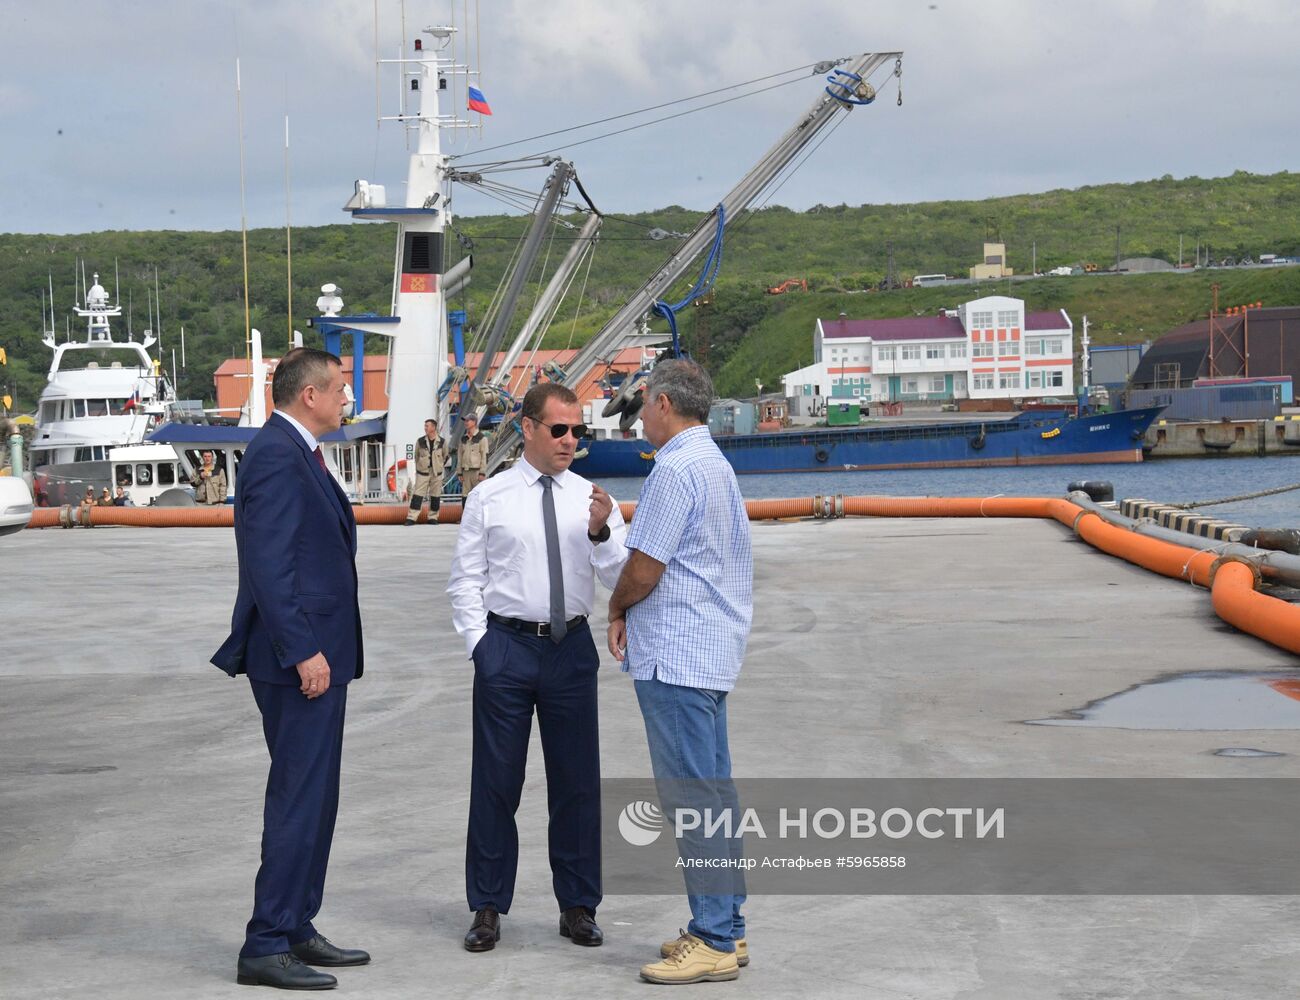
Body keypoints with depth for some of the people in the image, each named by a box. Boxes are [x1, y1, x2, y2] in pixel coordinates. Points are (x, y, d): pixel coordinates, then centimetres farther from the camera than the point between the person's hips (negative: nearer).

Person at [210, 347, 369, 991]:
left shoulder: (297, 454, 17)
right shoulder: (276, 456, -16)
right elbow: (268, 565, -22)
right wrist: (304, 651, -24)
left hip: (316, 654, 11)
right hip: (301, 659, -11)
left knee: (312, 798, 15)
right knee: (299, 800, -8)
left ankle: (295, 931, 23)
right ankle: (267, 947, -5)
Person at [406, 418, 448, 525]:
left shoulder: (441, 442, -1)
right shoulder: (420, 441, -1)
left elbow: (445, 456, 13)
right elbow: (416, 456, 11)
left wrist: (439, 466, 10)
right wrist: (418, 468, 12)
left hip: (436, 473, 1)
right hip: (423, 472, -1)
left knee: (435, 496, 5)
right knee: (417, 495, -7)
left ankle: (433, 517, 16)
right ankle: (411, 518, -9)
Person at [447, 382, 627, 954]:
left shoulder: (591, 499, 5)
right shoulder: (488, 498, 1)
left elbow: (621, 578, -4)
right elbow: (465, 581, 4)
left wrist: (600, 533, -21)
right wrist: (481, 646, -5)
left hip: (572, 649, 2)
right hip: (506, 645, -2)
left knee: (577, 780, 7)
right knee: (495, 781, 4)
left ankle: (578, 907, 19)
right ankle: (488, 907, 15)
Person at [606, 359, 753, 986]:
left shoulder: (676, 470, -16)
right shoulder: (716, 463, 18)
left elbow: (644, 569, -16)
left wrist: (617, 608, 4)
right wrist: (630, 613, 8)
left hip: (676, 658, -11)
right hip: (712, 652, 11)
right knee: (715, 792, 13)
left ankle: (713, 941, -6)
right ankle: (725, 928, 19)